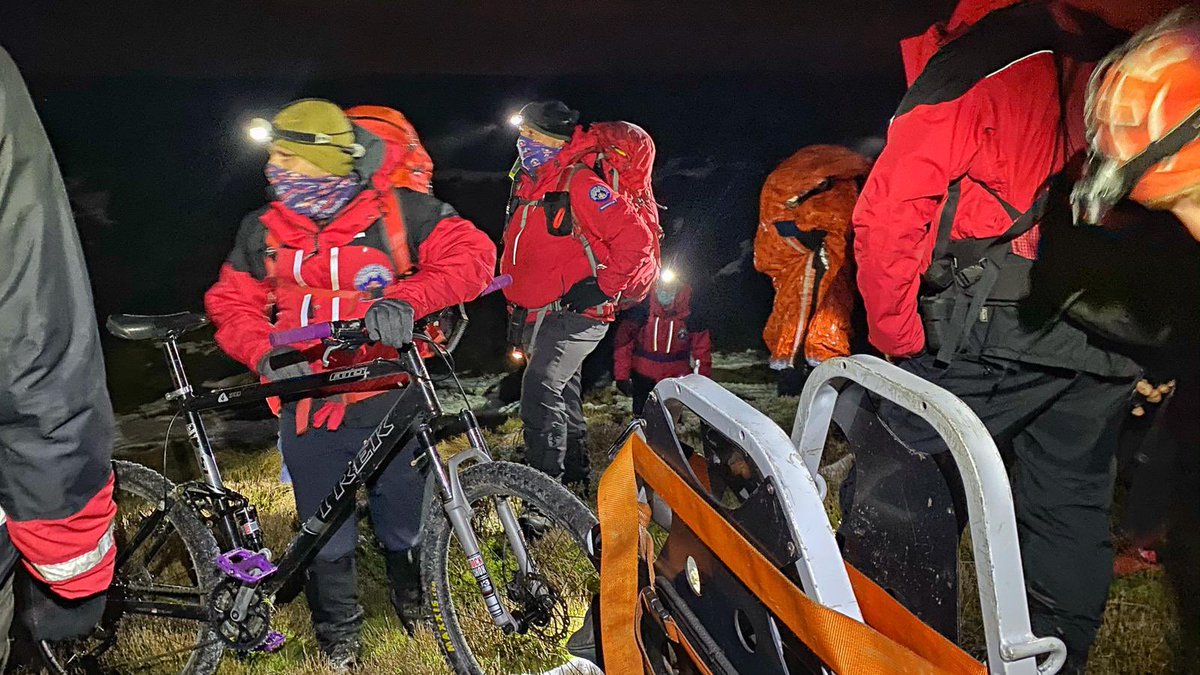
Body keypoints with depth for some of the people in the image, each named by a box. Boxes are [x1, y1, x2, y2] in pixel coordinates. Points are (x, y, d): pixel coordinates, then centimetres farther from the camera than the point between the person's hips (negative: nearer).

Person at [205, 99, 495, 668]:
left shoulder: (397, 212, -7)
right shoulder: (263, 232, 5)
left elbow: (471, 253, -13)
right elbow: (232, 304, 10)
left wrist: (406, 299, -28)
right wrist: (265, 353, -11)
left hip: (389, 402, -2)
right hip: (308, 408, 2)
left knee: (404, 524, 12)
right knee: (327, 537, 11)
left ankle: (414, 599, 43)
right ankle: (338, 629, 37)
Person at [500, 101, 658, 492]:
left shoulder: (579, 185, -14)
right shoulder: (526, 184, 13)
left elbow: (635, 239, -21)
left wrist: (602, 286, -19)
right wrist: (515, 305, 24)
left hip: (575, 313, -9)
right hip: (536, 316, 9)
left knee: (540, 391, -21)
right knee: (562, 398, 18)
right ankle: (576, 476, 34)